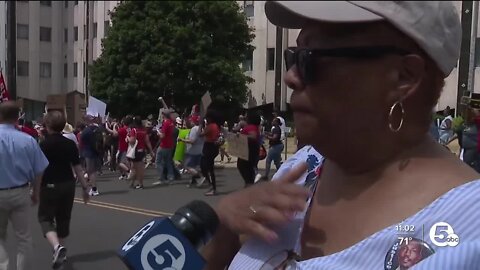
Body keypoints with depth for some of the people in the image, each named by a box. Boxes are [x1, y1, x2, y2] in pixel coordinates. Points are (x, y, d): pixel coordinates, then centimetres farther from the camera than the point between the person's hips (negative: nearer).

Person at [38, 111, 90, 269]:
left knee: (45, 218, 3)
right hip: (68, 185, 5)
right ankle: (61, 249, 29)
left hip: (50, 186, -5)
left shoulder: (43, 145, -12)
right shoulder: (70, 144, 0)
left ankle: (57, 247, -21)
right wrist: (85, 187, 8)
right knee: (63, 218, 18)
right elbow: (77, 167, 1)